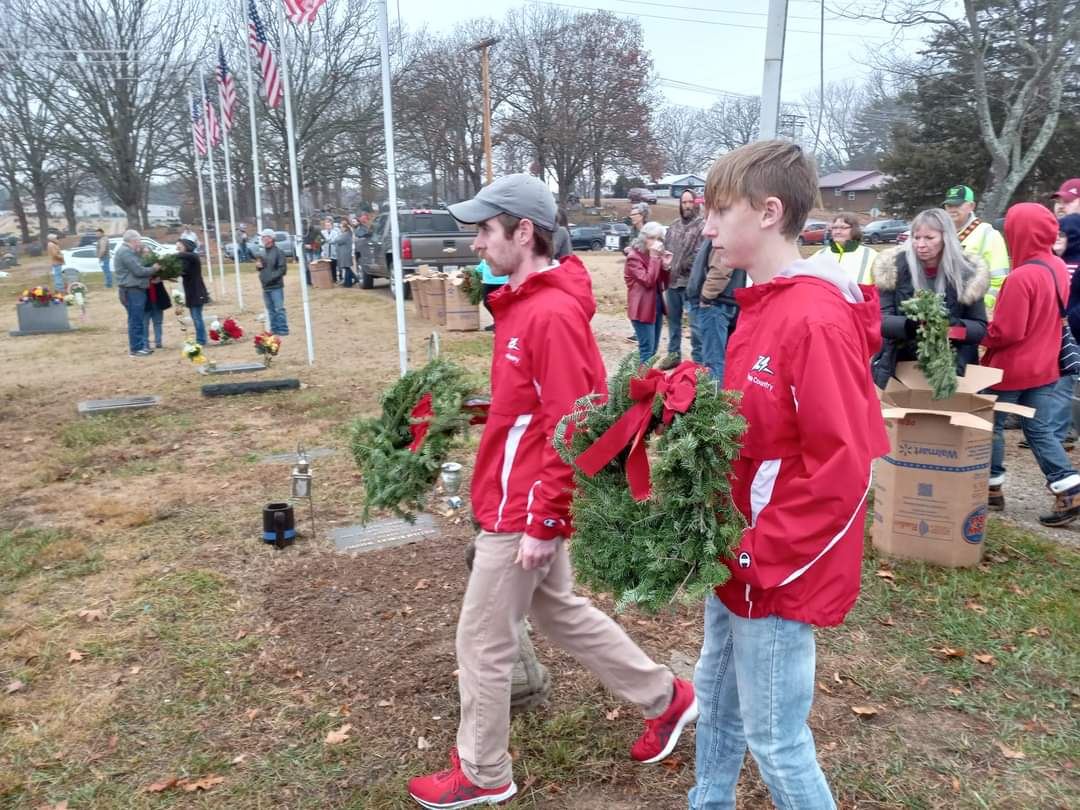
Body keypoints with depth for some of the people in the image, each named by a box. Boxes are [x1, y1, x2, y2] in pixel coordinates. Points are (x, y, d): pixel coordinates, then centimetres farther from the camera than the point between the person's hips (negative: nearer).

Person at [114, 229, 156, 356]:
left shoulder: (127, 251, 19)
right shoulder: (125, 252, -14)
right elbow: (138, 271, -18)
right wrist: (154, 269, -4)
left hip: (135, 290, 11)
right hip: (132, 291, -11)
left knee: (138, 320, 14)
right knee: (136, 321, -6)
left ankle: (141, 346, 21)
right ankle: (135, 349, -3)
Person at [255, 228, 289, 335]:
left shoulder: (278, 252, -8)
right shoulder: (263, 252, 13)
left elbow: (282, 269, -12)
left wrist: (272, 277, -19)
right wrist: (258, 266, 3)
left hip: (276, 286, -7)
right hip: (265, 286, 7)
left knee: (279, 309, -6)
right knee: (271, 310, 12)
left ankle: (283, 329, 0)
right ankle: (274, 329, 19)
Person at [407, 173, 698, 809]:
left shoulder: (553, 315, -22)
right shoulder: (528, 302, 8)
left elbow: (569, 431, -23)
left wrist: (541, 525, -20)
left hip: (522, 512, -10)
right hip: (520, 501, 10)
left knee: (483, 642, 6)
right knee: (561, 612, 23)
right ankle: (667, 699, 37)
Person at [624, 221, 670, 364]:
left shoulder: (655, 255, 14)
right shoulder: (633, 257, -10)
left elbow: (663, 283, 13)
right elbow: (648, 281, -21)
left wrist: (665, 265, -3)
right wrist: (654, 257, -19)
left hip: (656, 306, 8)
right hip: (642, 308, -8)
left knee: (654, 348, 12)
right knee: (647, 349, -10)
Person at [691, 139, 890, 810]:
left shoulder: (818, 320, -23)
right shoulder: (763, 304, 7)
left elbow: (843, 469, -24)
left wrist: (760, 556, -19)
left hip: (779, 570, -9)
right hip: (740, 558, 9)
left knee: (774, 737, 7)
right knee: (716, 695, 24)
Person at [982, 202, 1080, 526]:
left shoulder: (1021, 277, -25)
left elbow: (1006, 332, -23)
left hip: (1010, 367, -7)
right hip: (1044, 365, 8)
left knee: (992, 425, 11)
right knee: (1040, 430, 13)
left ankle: (992, 487, 21)